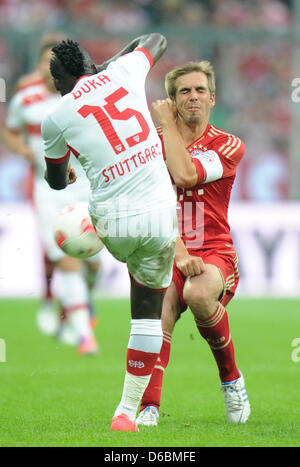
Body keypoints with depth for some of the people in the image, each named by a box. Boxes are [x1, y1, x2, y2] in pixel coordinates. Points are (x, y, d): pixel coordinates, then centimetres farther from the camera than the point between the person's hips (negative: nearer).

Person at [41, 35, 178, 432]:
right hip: (160, 213, 2)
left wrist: (64, 174, 44)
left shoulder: (56, 118, 2)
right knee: (148, 311, 11)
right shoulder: (123, 72, 6)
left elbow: (57, 182, 21)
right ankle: (128, 410, 12)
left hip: (112, 222, -2)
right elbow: (156, 39, 30)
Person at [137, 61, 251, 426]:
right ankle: (149, 407, -35)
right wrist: (178, 251, -22)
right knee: (158, 310, -30)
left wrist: (167, 124, -4)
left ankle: (231, 378, -12)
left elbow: (185, 175, -17)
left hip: (215, 255, -2)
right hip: (167, 255, 2)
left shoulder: (228, 145, 3)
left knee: (198, 293, -35)